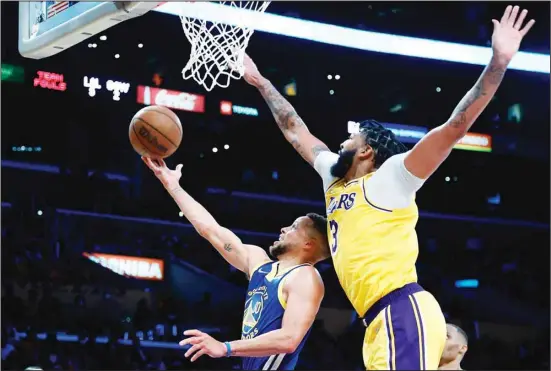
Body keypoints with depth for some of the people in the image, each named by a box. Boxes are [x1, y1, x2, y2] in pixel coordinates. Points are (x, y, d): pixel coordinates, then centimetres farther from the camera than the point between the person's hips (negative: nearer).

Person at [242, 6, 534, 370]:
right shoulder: (335, 178, 24)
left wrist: (498, 63, -13)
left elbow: (455, 126, -5)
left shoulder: (388, 177, 3)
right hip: (380, 321, 8)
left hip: (404, 311, -8)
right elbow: (295, 130, 37)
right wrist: (260, 82, 43)